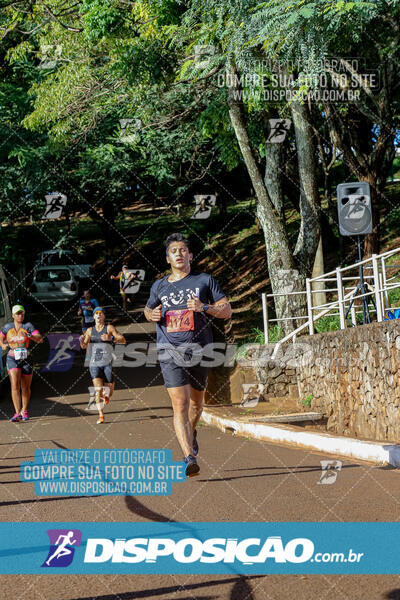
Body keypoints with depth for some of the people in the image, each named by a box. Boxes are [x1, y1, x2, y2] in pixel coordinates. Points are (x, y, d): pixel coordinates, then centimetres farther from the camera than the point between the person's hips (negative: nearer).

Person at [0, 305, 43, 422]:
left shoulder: (28, 326, -2)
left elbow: (40, 339, -10)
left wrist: (29, 336, -26)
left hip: (26, 359, 0)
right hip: (12, 359, 0)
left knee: (26, 387, 9)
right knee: (15, 385, -18)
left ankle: (24, 411, 29)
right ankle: (17, 413, -21)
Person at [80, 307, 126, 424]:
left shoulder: (109, 328, 0)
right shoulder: (90, 330, 11)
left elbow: (123, 340, -8)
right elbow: (84, 346, 19)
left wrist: (110, 338, -24)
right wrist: (82, 341, -5)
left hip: (107, 363, -1)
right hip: (94, 363, 1)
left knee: (108, 391, 2)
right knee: (98, 389, -14)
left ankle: (106, 394, 40)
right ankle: (101, 415, -7)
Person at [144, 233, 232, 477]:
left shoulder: (205, 280, 5)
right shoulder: (159, 287, 11)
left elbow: (227, 311, 4)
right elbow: (148, 309, 28)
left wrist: (204, 307, -14)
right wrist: (152, 314, 3)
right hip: (170, 352, 0)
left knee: (196, 402, 15)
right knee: (180, 404, -13)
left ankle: (192, 432, 47)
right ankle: (190, 458, -16)